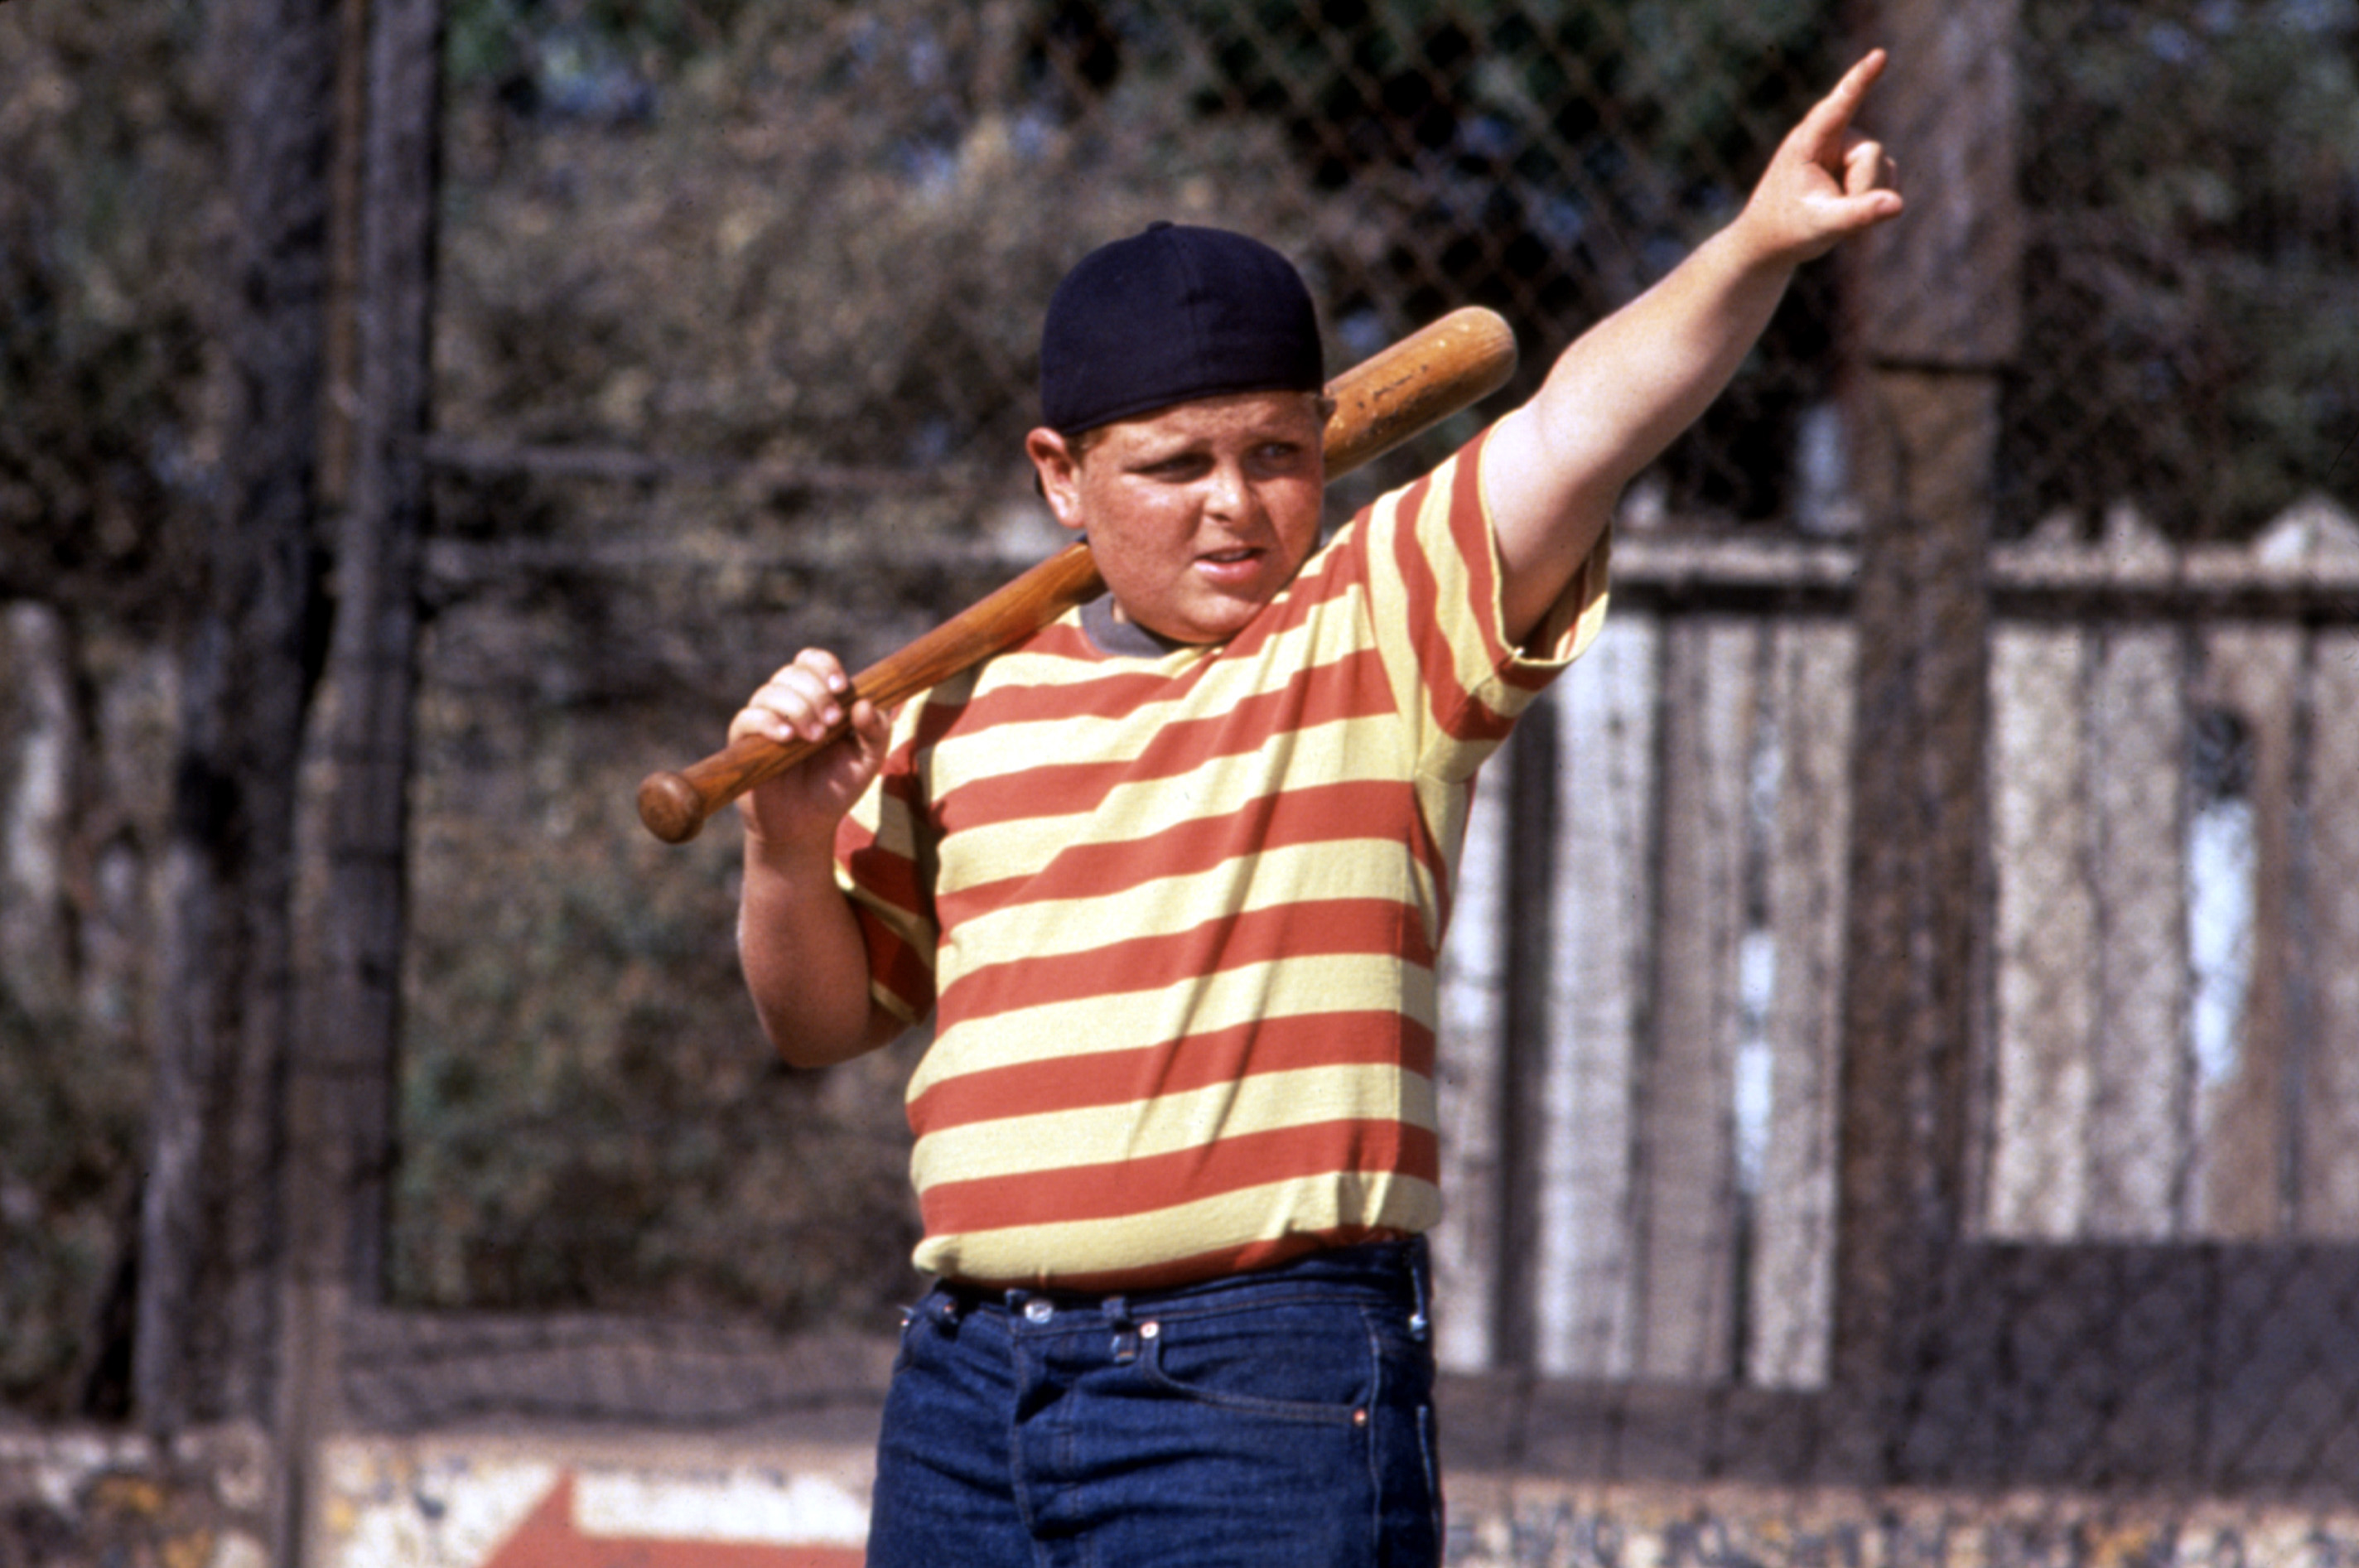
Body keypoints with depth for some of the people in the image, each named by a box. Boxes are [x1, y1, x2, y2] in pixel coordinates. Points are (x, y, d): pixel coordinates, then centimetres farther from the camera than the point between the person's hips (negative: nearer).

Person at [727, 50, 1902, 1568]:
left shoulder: (1383, 626, 2)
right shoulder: (966, 708, 14)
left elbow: (1585, 424, -15)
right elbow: (825, 1016, 21)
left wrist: (1755, 247, -30)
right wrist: (792, 840, 2)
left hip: (1274, 1397, -5)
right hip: (970, 1380, 5)